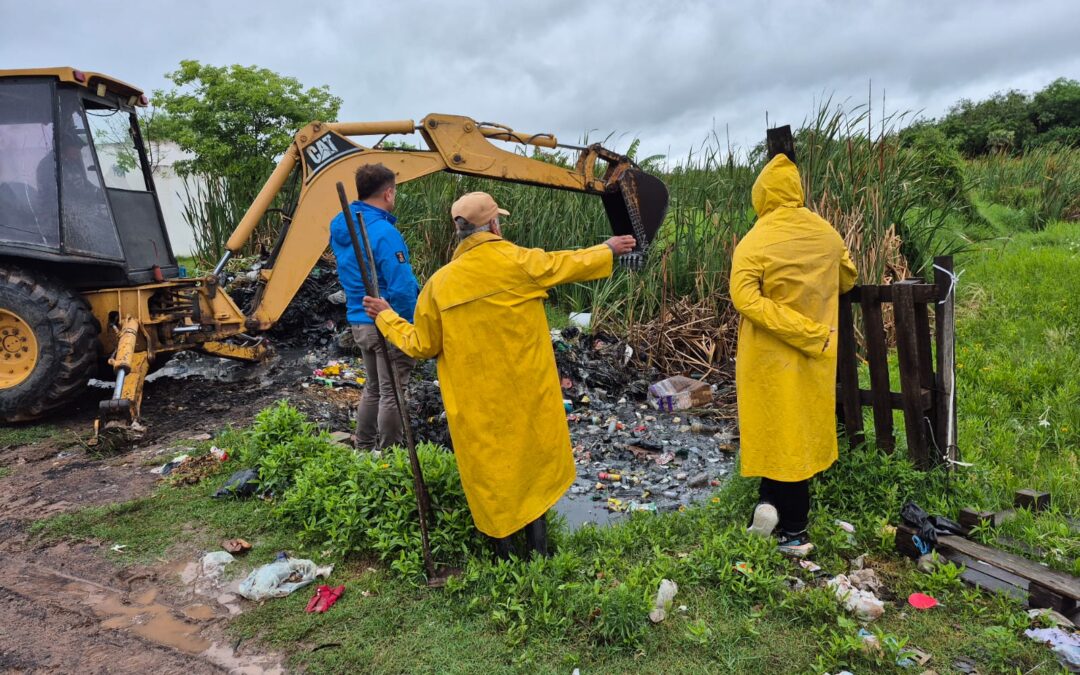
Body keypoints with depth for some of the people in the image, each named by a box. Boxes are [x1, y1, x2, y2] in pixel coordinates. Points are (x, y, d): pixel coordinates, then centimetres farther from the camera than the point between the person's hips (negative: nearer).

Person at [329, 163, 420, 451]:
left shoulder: (340, 227, 6)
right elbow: (401, 287, -24)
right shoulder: (383, 232, -22)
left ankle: (363, 449, 33)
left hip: (359, 321, 9)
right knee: (392, 393, 4)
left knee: (373, 387, 23)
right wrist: (412, 328, -12)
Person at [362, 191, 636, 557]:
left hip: (476, 405, 1)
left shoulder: (440, 283, -8)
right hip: (528, 393, 0)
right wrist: (609, 249, 24)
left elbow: (421, 346, 1)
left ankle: (504, 547, 28)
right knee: (534, 458, 18)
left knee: (490, 466, 15)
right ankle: (537, 544, 27)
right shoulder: (519, 262, -12)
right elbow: (571, 264, 5)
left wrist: (385, 317, 17)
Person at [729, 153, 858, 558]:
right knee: (803, 430, 15)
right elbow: (847, 280, 16)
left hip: (770, 355, -4)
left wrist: (806, 333, -22)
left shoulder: (755, 242, -15)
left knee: (777, 430, 7)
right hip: (815, 356, 4)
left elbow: (746, 298, -26)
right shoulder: (826, 233, 0)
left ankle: (794, 533, 8)